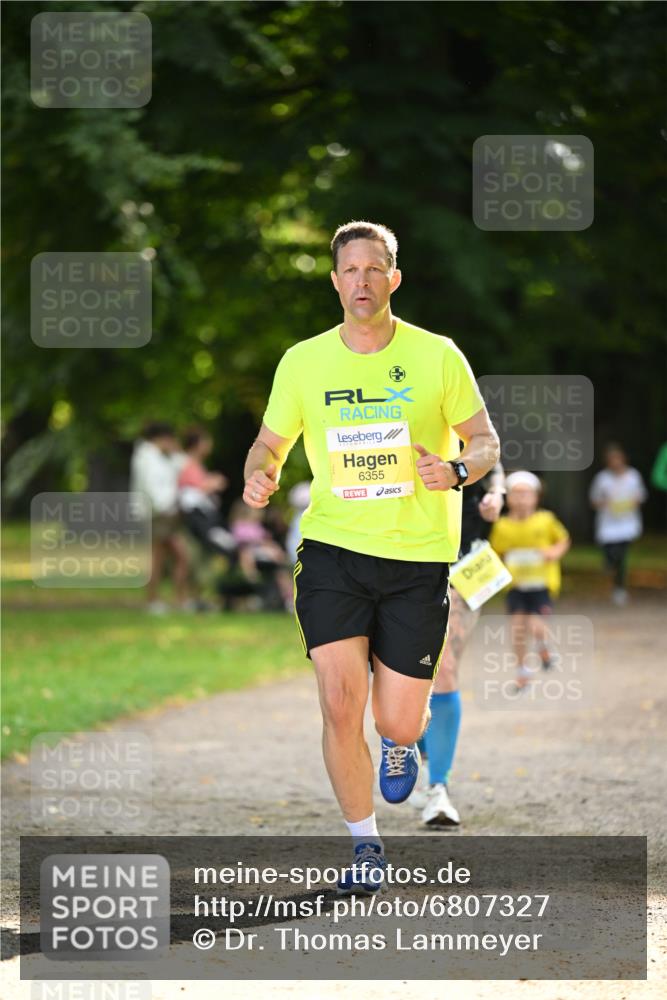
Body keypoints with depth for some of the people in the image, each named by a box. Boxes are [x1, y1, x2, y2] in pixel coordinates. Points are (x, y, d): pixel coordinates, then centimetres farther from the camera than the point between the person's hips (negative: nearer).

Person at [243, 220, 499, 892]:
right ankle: (365, 846, 5)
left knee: (397, 725, -1)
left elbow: (486, 442, 4)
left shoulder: (437, 357, -2)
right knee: (339, 704, -14)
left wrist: (456, 470, -19)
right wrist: (259, 476, -10)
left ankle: (403, 736, 40)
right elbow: (270, 444, 13)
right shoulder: (302, 362, 2)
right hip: (332, 547, 1)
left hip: (418, 558, -1)